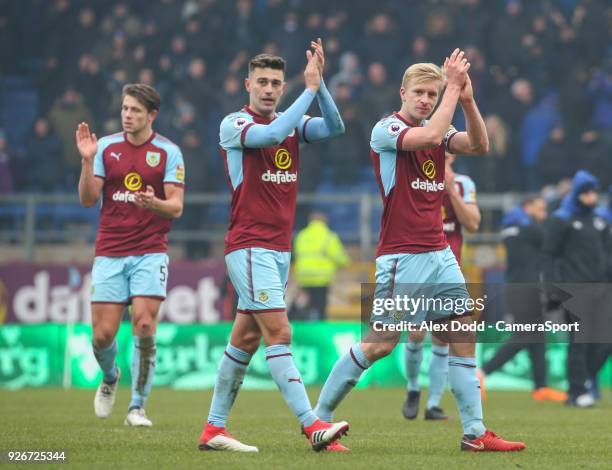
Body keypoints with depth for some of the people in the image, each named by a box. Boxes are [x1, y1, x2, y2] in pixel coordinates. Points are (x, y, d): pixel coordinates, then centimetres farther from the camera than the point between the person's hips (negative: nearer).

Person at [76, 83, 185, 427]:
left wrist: (154, 203, -25)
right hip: (109, 253, 2)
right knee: (103, 334, -3)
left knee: (144, 327, -14)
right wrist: (87, 161, -14)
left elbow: (176, 207, -4)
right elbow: (88, 199, 1)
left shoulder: (168, 152, 0)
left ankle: (138, 407, -3)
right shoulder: (106, 147, 5)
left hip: (150, 251, -2)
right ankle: (110, 378, 31)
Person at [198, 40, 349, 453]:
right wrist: (309, 89, -22)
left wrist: (319, 82, -17)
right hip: (249, 246, -7)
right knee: (279, 333, -14)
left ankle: (214, 429, 14)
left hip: (280, 248, 7)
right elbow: (272, 134, -26)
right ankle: (313, 426, -21)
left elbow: (334, 127, -6)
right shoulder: (233, 125, -7)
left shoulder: (294, 123, 11)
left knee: (246, 339, 8)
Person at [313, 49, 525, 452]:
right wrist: (453, 88, -18)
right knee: (381, 343, -9)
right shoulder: (386, 129, -8)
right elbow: (430, 137, -26)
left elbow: (479, 146, -2)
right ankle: (318, 418, 2)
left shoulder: (436, 128, 12)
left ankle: (476, 433, 4)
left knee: (463, 336, 2)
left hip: (439, 253, 7)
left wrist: (466, 98, -13)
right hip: (401, 256, -7)